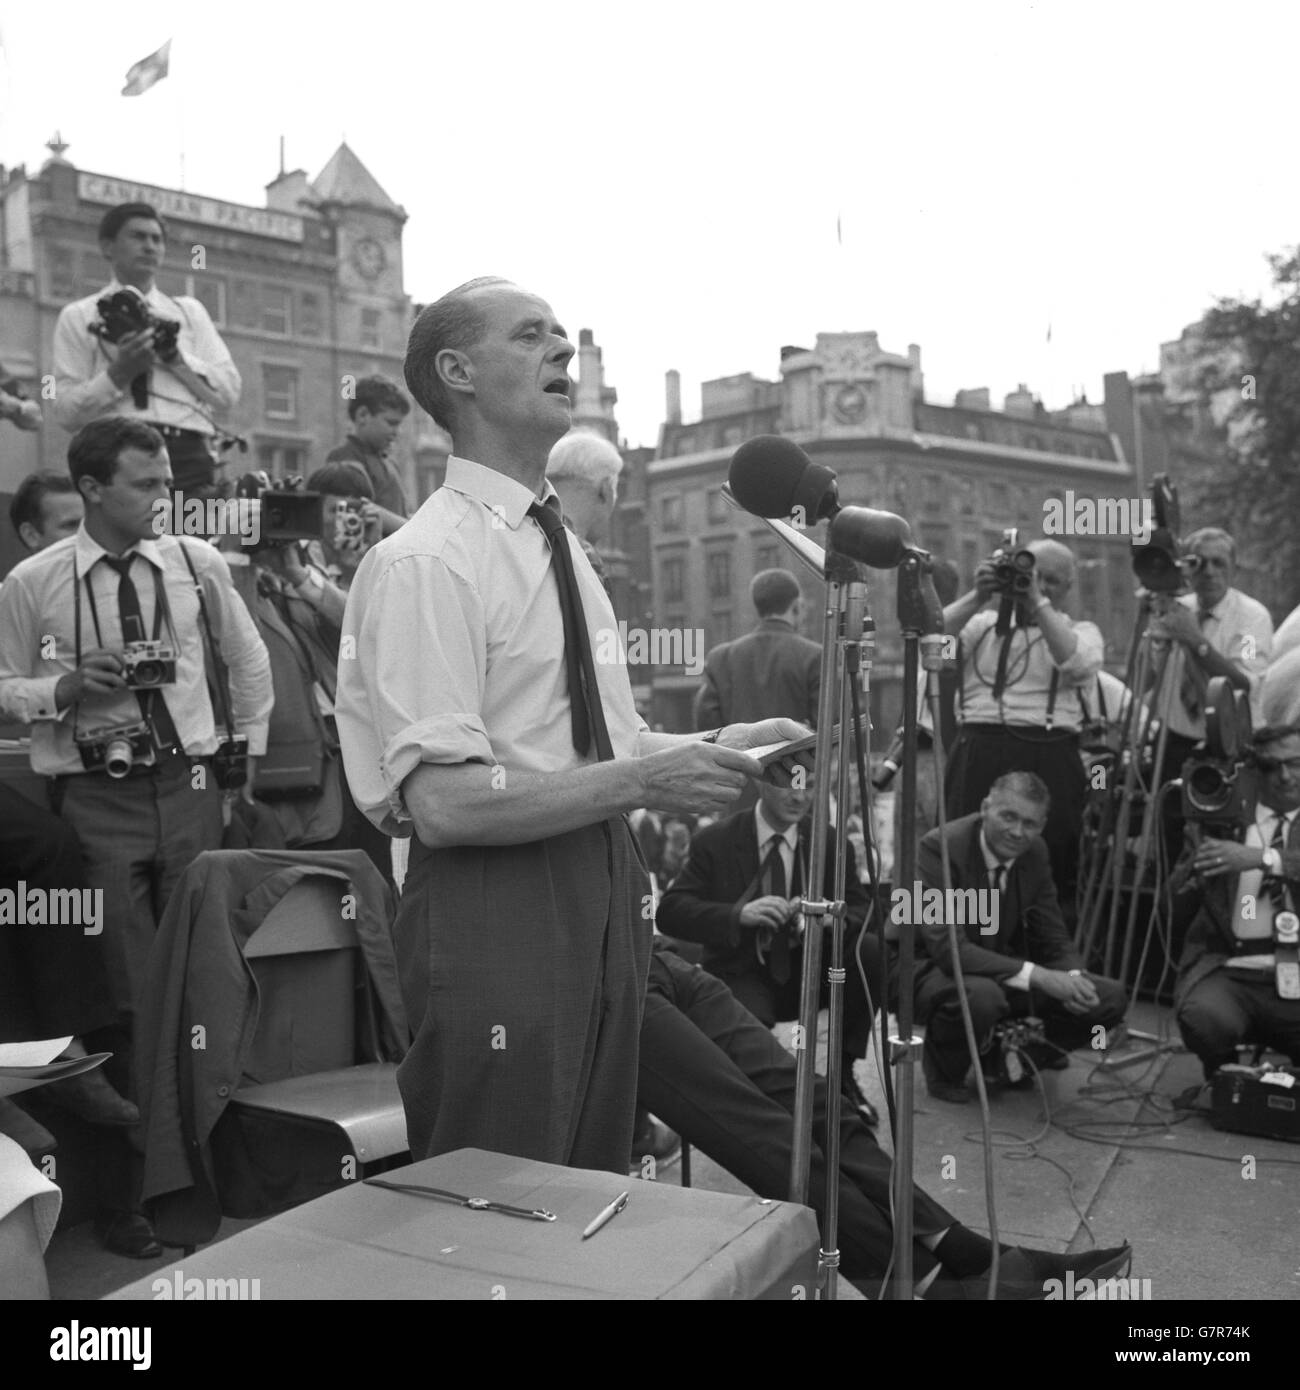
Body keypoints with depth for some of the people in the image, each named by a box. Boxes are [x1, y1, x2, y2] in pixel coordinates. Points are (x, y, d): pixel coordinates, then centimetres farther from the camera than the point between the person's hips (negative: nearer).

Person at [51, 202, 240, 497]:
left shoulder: (189, 311, 20)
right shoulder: (78, 317, 13)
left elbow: (228, 392, 10)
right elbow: (66, 411, 3)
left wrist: (175, 356, -5)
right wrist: (118, 374, -12)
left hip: (188, 453, 2)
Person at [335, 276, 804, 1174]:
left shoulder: (563, 547, 14)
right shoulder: (422, 562, -14)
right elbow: (445, 801, -22)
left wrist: (714, 747, 3)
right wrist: (642, 779, -23)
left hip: (605, 890, 9)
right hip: (494, 907, -8)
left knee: (597, 1192, 21)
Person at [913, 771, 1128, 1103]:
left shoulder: (1035, 853, -3)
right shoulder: (942, 846, -24)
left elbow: (1054, 938, 3)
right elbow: (946, 946, -32)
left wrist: (1072, 978, -21)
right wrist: (1034, 975, -37)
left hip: (1000, 972, 6)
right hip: (930, 969, -6)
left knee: (1109, 998, -8)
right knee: (981, 996, -41)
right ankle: (944, 1067, -7)